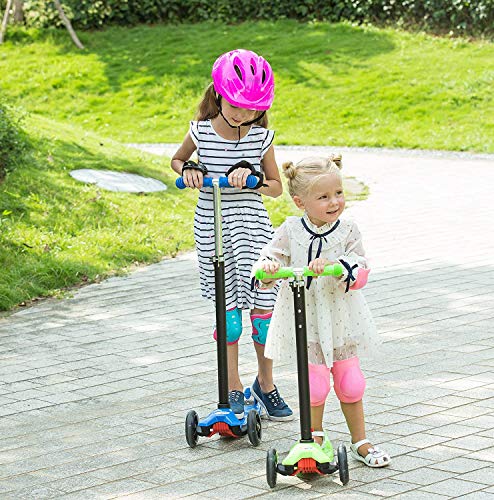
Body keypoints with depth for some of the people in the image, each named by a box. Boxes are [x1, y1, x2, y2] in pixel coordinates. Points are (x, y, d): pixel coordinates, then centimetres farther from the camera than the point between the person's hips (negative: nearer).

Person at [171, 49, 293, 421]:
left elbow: (276, 187, 7)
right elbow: (177, 159, 18)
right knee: (228, 309, 3)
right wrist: (189, 171, -5)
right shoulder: (201, 132, -3)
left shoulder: (261, 137, -1)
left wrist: (251, 176, -13)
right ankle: (233, 388, 16)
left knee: (263, 307, 0)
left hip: (253, 227, 1)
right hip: (213, 229, 0)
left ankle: (266, 383, 20)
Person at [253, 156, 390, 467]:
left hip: (341, 321, 1)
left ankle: (360, 441, 24)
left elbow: (361, 272, -14)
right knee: (315, 385, -2)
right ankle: (315, 438, 22)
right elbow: (271, 258, -8)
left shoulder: (347, 231, -6)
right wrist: (268, 267, -31)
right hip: (305, 322, -1)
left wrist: (334, 265, -32)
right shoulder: (290, 231, -6)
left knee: (350, 384, 7)